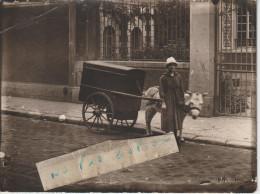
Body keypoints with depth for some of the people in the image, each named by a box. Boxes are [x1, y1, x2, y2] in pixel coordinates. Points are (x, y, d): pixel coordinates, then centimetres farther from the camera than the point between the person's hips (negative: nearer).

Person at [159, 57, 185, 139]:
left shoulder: (178, 76, 8)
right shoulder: (163, 77, -4)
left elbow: (182, 89, 9)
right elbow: (161, 90, -7)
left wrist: (181, 100, 0)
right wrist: (163, 101, -15)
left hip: (177, 101, 4)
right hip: (168, 101, -4)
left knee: (177, 119, 9)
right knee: (168, 119, -3)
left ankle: (175, 137, 21)